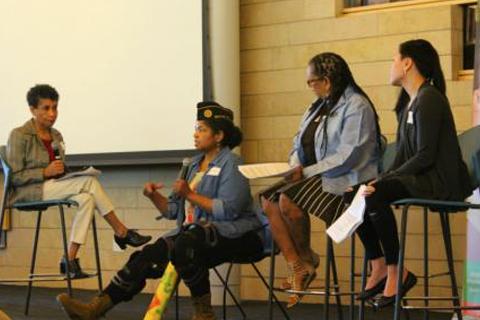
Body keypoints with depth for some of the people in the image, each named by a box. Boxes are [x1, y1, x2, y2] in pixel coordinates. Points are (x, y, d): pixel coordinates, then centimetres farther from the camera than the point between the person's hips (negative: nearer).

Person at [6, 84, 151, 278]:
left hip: (52, 187, 8)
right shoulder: (19, 136, -5)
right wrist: (45, 172, -21)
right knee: (89, 182, -24)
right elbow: (14, 177, -11)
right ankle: (121, 232, -17)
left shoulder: (56, 136, 17)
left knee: (86, 199, -26)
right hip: (27, 192, -8)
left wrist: (62, 171, 0)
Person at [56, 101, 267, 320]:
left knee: (186, 244, -36)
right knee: (147, 256, -12)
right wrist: (154, 196, -1)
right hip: (193, 231, 7)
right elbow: (174, 210, 17)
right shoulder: (194, 165, 19)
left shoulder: (231, 165, -5)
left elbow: (228, 210, -18)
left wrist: (190, 195, -17)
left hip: (233, 233, -7)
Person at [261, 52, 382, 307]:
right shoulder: (318, 106, 18)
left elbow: (347, 156, -21)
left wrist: (307, 172, -20)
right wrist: (296, 166, -3)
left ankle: (307, 258, -4)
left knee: (288, 199, -28)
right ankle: (296, 267, -12)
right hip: (314, 176, 9)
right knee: (269, 199, -11)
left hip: (345, 180, -9)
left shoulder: (356, 106, -12)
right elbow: (300, 144, 20)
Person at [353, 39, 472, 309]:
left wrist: (386, 180, -21)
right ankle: (379, 267, -1)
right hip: (420, 177, 10)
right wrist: (386, 177, -3)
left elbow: (425, 156, -21)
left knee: (376, 196, -30)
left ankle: (396, 272, -20)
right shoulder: (409, 101, 17)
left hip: (441, 182, -10)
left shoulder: (429, 99, -14)